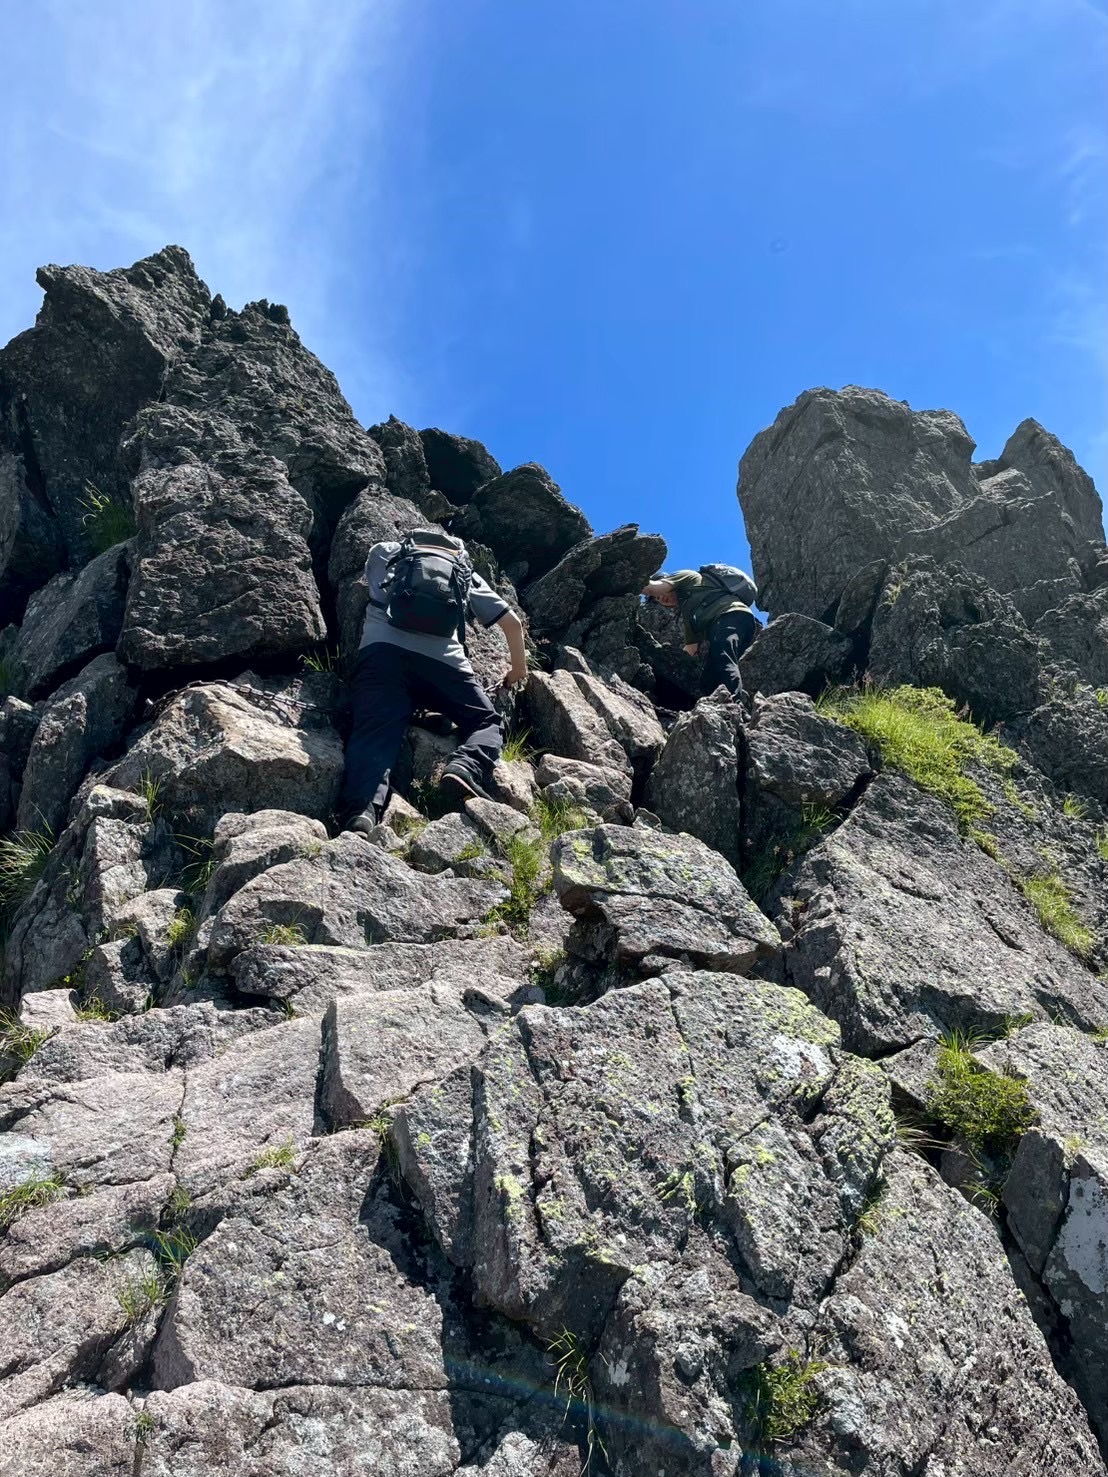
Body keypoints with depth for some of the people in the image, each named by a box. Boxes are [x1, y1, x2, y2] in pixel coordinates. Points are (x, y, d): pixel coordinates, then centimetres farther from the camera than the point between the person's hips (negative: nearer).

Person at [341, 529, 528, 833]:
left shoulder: (384, 553, 31)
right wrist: (518, 665, 48)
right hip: (442, 658, 0)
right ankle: (466, 769, -18)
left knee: (373, 730, -12)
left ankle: (362, 810, -39)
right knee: (485, 721, 13)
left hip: (382, 649, 0)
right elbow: (512, 622, 32)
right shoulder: (467, 574, 30)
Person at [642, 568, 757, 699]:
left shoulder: (688, 576, 20)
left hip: (732, 615, -9)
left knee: (722, 659, -31)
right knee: (710, 675, -5)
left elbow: (652, 588, 8)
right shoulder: (688, 612, 39)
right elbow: (690, 649, 37)